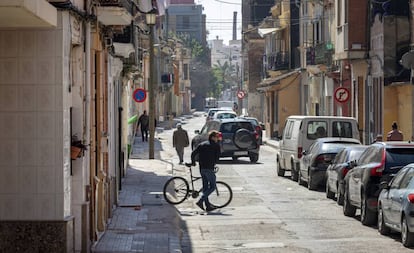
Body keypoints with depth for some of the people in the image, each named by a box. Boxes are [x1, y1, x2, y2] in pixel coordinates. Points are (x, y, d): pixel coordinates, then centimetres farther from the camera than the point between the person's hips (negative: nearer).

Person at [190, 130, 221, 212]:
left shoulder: (201, 144, 14)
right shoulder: (216, 146, -2)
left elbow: (193, 153, 8)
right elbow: (217, 157, -4)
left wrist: (193, 162, 21)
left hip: (201, 168, 7)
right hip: (209, 168, -7)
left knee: (205, 187, 12)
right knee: (212, 187, -1)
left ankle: (208, 206, 11)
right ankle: (200, 201, -16)